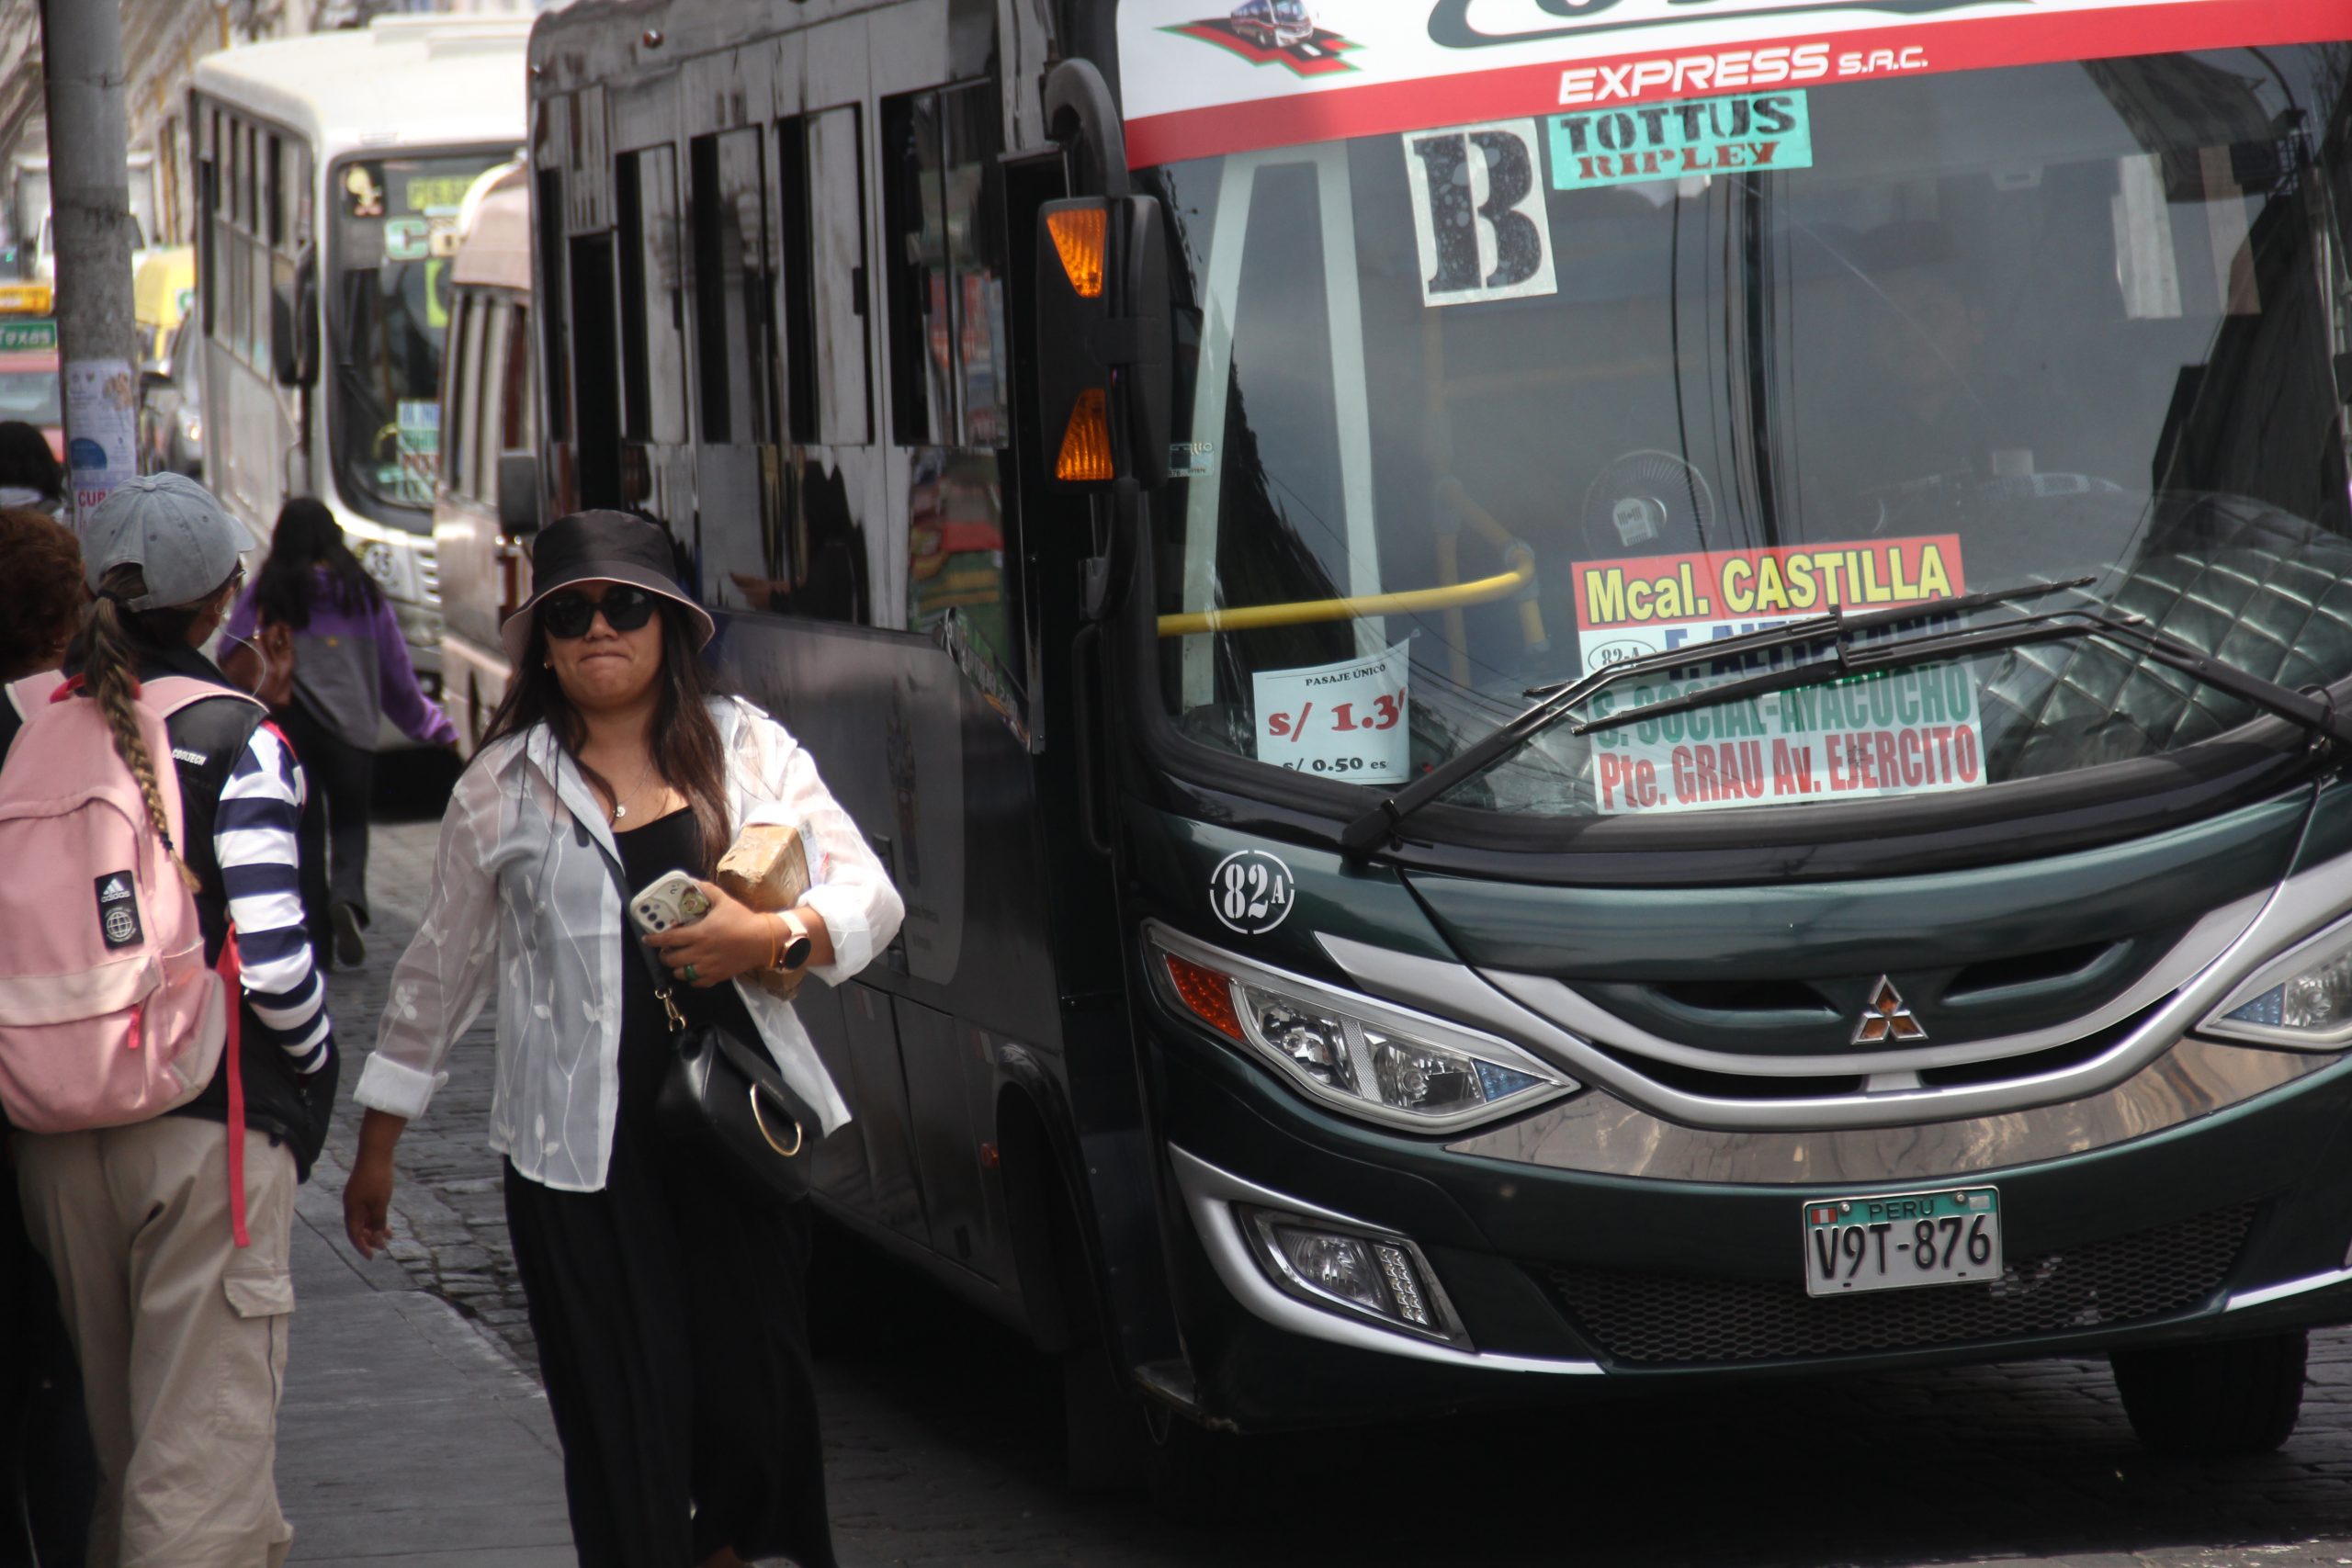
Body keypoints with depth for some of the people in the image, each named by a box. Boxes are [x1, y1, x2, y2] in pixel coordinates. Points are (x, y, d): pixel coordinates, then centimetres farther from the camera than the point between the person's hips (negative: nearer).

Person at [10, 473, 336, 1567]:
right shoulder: (232, 737, -11)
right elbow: (272, 957, -15)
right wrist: (314, 1064, 3)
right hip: (210, 1118, -5)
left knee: (116, 1434, 18)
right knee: (207, 1445, -2)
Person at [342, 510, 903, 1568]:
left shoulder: (748, 750, 10)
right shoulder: (505, 788, 9)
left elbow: (872, 899, 8)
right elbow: (439, 969, 17)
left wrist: (772, 934, -13)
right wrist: (378, 1144, 19)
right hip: (579, 1152, -1)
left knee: (758, 1389, 1)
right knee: (625, 1424, -6)